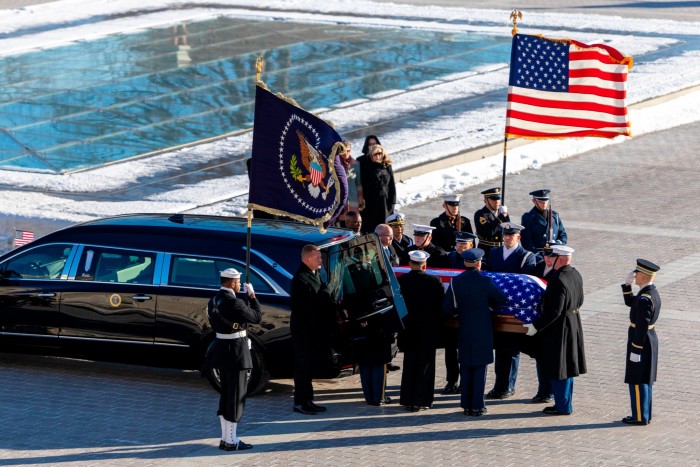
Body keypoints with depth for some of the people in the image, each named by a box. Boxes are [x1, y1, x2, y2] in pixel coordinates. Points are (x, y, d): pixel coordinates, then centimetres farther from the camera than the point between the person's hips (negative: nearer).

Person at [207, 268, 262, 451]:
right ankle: (231, 441, 2)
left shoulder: (213, 301, 5)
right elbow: (257, 317, -12)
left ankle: (225, 438, 21)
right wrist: (252, 296, -3)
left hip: (221, 351, 9)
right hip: (237, 352, -9)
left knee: (226, 395, 16)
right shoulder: (234, 303, -21)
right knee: (237, 396, -1)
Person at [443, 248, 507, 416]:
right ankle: (477, 406, 2)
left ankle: (466, 405, 13)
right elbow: (502, 300, -7)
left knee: (466, 368, 11)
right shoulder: (485, 282, -12)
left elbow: (447, 307, -6)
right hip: (483, 331, -2)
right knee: (480, 368, 3)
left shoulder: (456, 282, -6)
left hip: (464, 331, 2)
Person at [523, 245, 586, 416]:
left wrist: (536, 326, -18)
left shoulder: (559, 281, -25)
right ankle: (566, 403, 27)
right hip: (573, 325, 9)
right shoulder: (576, 275, 3)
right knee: (567, 368, 18)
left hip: (559, 329, -9)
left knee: (558, 370, 2)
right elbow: (579, 301, 14)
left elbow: (554, 312, -25)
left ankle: (562, 406, 8)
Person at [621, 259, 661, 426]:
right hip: (650, 339, 10)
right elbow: (629, 302, 20)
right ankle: (645, 415, 23)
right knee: (644, 380, 16)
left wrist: (636, 350, -20)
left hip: (640, 342, -10)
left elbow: (642, 327, -24)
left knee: (637, 381, 0)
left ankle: (640, 417, 6)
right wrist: (627, 284, 6)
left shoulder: (645, 299, -24)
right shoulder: (652, 292, 6)